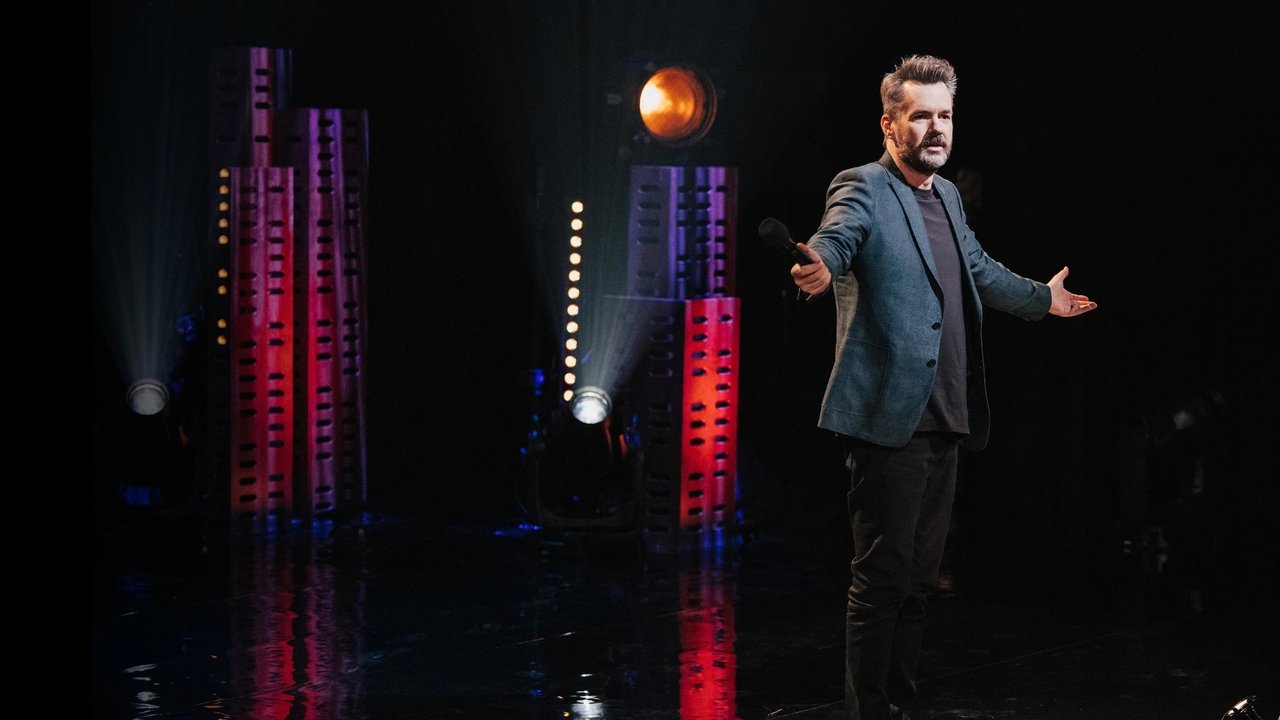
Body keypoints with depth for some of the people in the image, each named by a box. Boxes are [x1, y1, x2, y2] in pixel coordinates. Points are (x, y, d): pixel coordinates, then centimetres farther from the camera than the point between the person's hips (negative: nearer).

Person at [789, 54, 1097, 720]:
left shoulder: (947, 195, 18)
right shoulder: (861, 189, -7)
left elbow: (980, 270, 35)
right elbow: (836, 236, -29)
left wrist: (1040, 297, 48)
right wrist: (821, 267, -52)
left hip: (944, 423, 8)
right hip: (889, 420, -8)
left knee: (920, 578, 14)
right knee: (882, 578, -5)